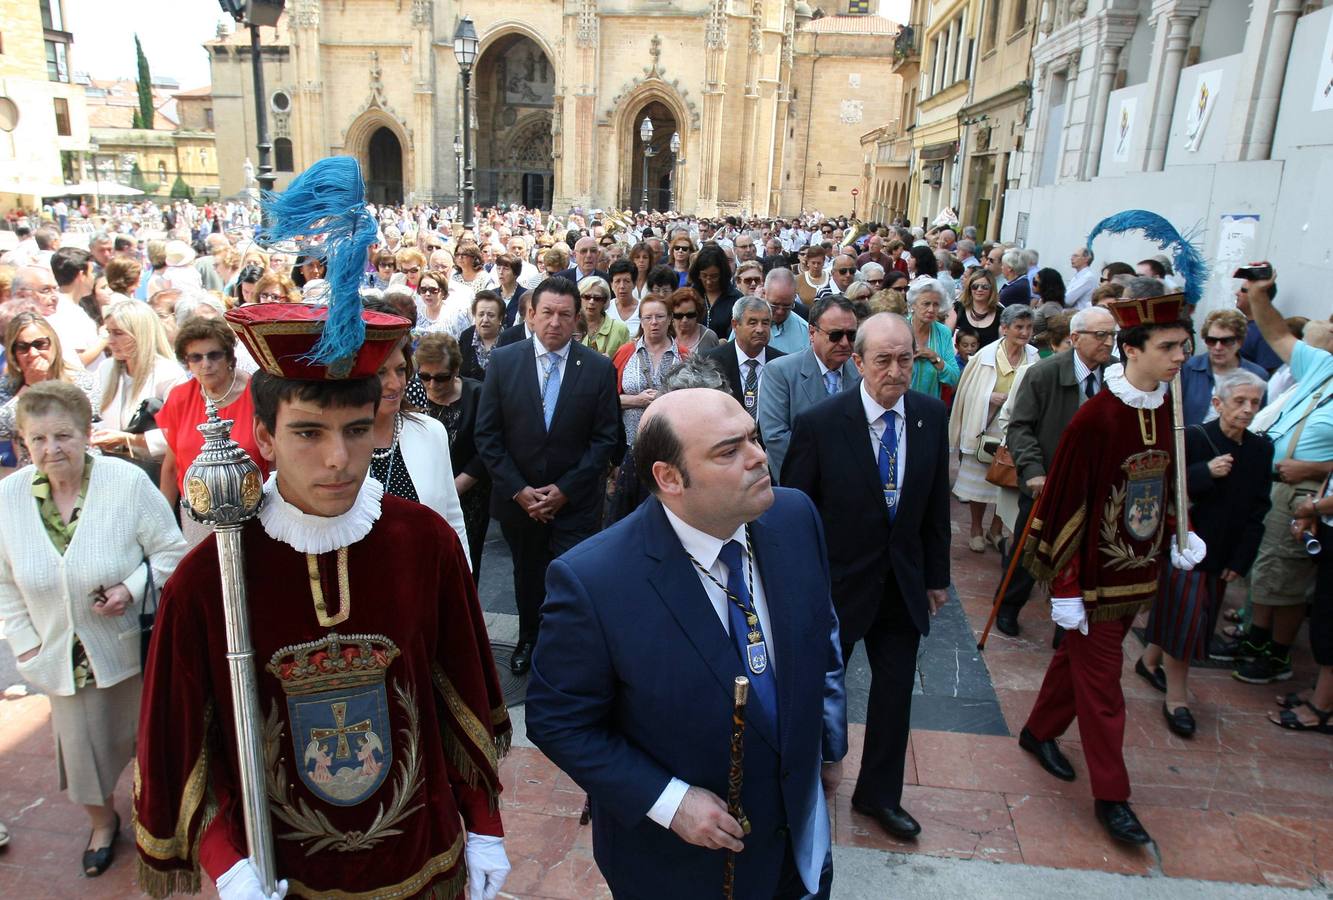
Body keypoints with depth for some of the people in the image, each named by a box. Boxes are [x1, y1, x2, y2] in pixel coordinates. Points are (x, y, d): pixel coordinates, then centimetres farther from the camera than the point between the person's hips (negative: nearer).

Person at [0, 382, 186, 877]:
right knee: (82, 744, 16)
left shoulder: (129, 482, -18)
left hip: (131, 646, -2)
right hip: (63, 655, 3)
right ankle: (103, 823, 46)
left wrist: (135, 587, -25)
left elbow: (172, 551, -9)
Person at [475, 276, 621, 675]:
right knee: (527, 574, 20)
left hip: (575, 502, -2)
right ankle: (529, 638, 42)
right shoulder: (502, 361, -4)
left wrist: (564, 489, -12)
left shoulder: (599, 368, -6)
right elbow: (487, 434, -3)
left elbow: (605, 438, -6)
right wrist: (518, 489, -10)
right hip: (517, 497, 2)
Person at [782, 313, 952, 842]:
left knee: (896, 690, 15)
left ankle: (879, 794, 38)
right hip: (836, 580, -4)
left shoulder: (931, 416, -5)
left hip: (903, 581, 4)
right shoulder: (819, 424, -19)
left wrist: (937, 575, 9)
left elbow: (936, 502, 4)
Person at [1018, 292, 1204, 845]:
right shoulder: (1094, 418, -21)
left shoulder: (1168, 410, 0)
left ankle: (1039, 733, 43)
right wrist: (1064, 587, -16)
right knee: (1100, 682, 5)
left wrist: (1183, 535, 3)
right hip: (1095, 574, -7)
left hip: (1139, 571, 7)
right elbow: (1063, 504, -18)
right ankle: (1110, 795, 20)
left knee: (1079, 656, 22)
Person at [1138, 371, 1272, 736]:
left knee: (1195, 620, 15)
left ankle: (1150, 660, 39)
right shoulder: (1193, 438, -13)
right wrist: (1206, 472, -28)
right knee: (1185, 619, -4)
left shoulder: (1261, 449, 1)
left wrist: (1241, 559, -1)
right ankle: (1176, 699, 9)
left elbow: (1258, 510, 3)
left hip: (1222, 554, 5)